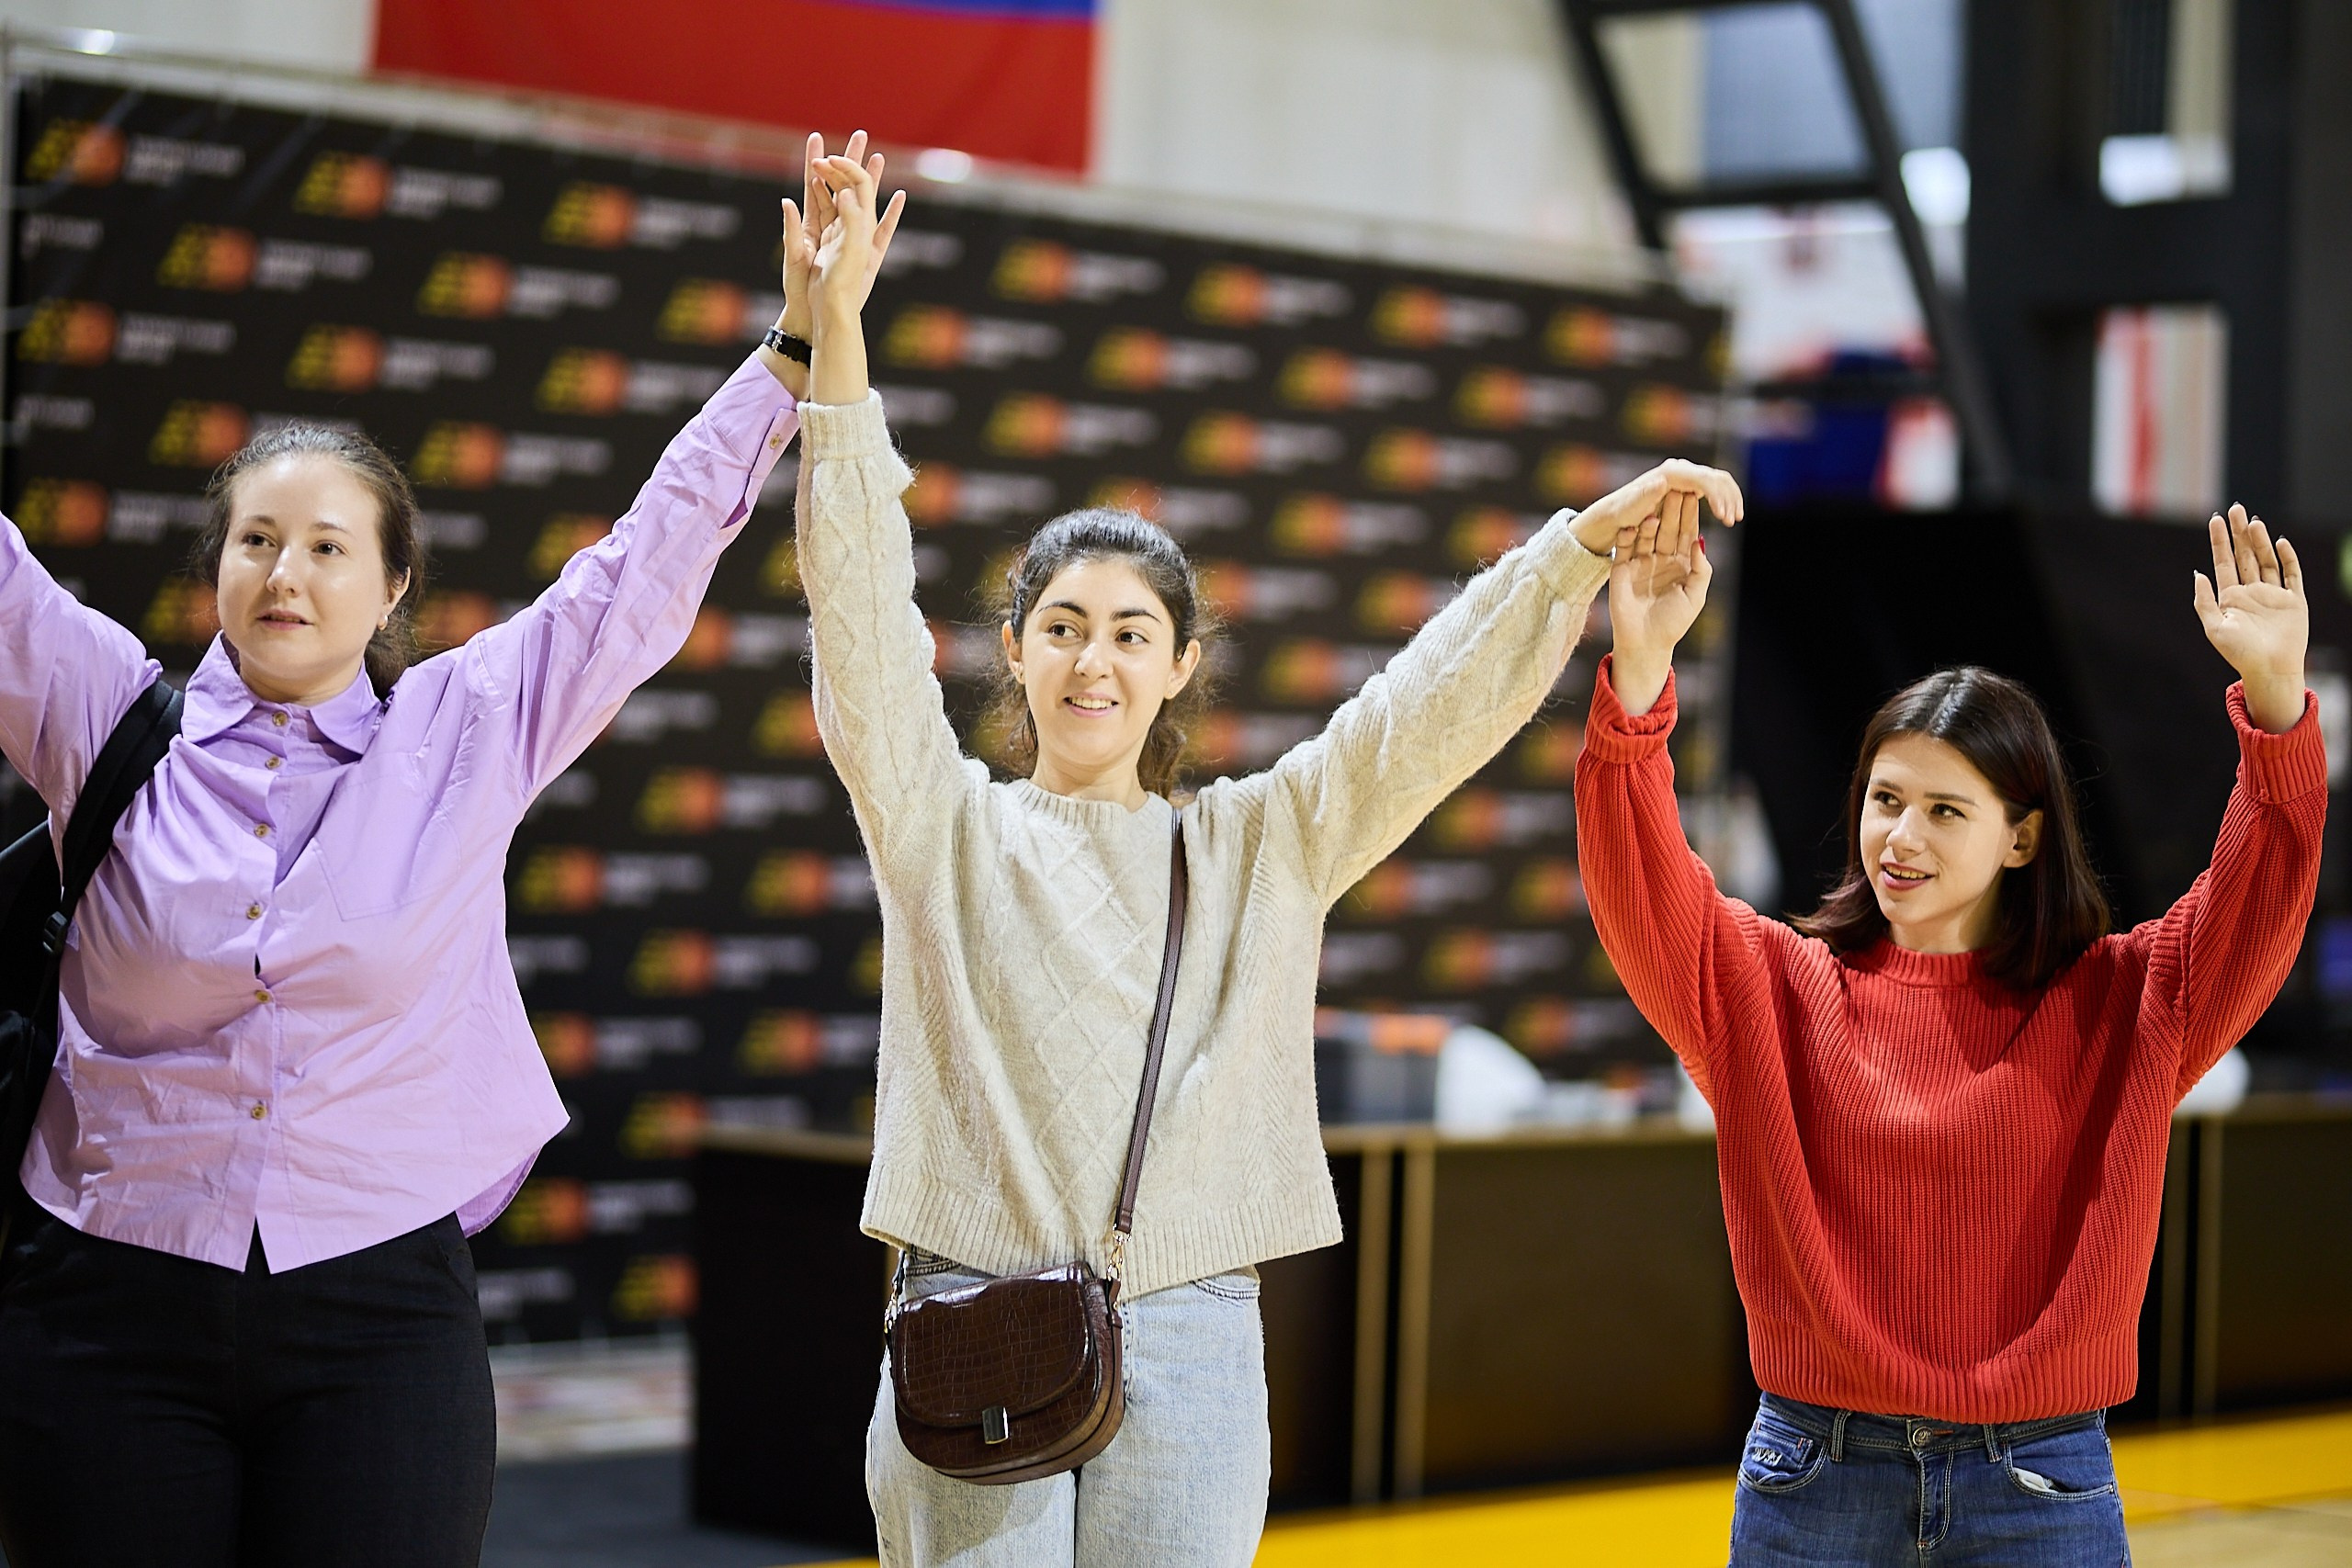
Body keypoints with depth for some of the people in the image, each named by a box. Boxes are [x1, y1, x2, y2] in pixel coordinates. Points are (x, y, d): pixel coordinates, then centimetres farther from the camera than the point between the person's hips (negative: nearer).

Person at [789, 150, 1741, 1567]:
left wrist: (1588, 544, -6)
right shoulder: (945, 826, 7)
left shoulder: (1260, 847, 13)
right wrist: (836, 326, -13)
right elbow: (864, 609, -3)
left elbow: (1437, 705, 7)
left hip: (1192, 1351, 1)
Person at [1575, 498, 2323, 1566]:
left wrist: (2275, 697, -26)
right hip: (1815, 1469, 1)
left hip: (2041, 1483, 0)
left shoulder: (2115, 1006, 1)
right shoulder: (1775, 986, 2)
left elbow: (2261, 900, -11)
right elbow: (1642, 890, -11)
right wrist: (1639, 670, -25)